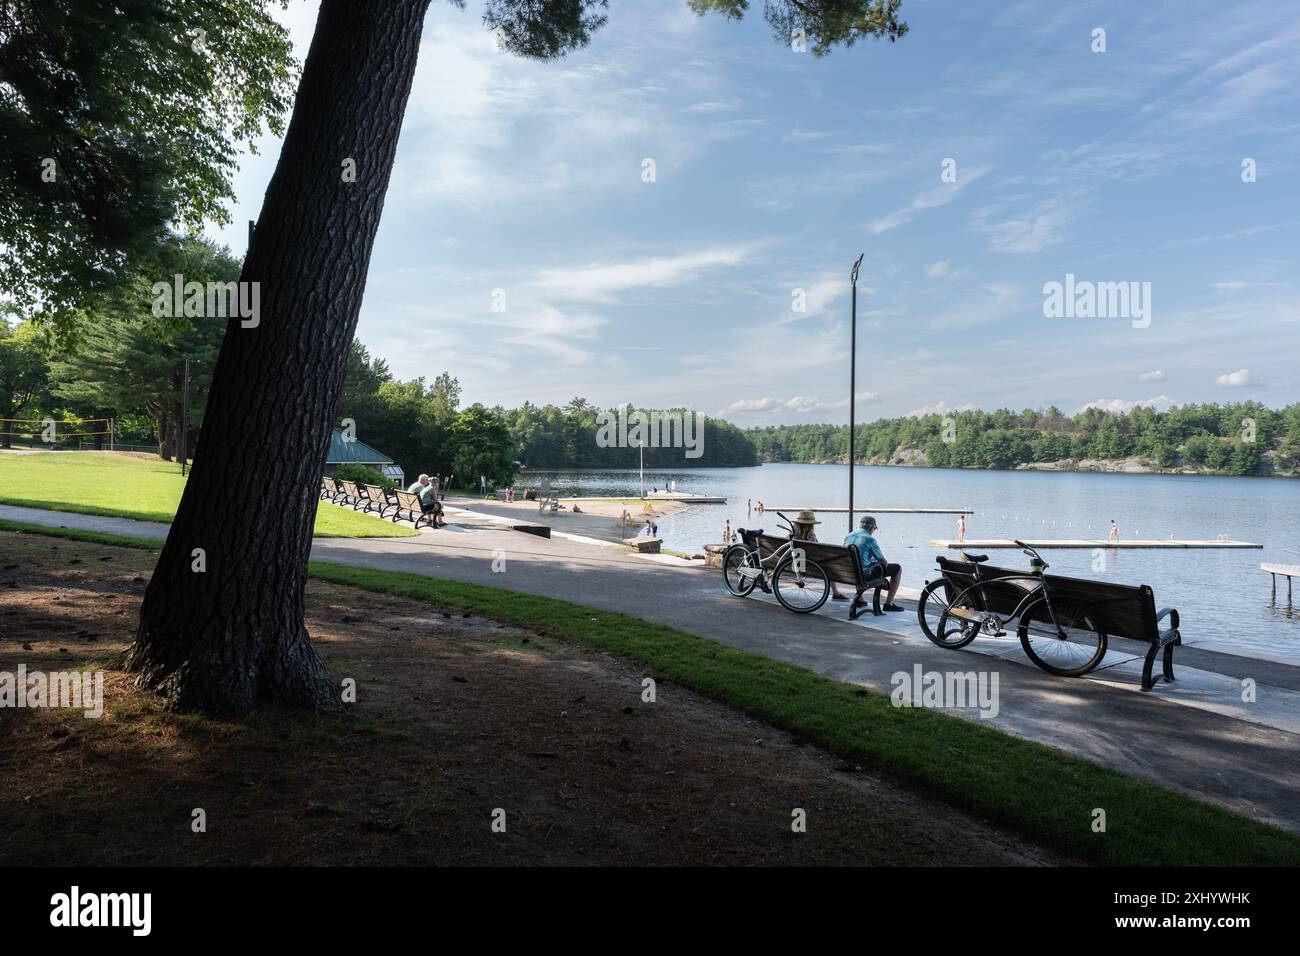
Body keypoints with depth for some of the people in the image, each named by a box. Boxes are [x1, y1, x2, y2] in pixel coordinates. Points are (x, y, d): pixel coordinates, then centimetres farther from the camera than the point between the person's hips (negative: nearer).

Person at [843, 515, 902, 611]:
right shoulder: (869, 539, -15)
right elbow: (883, 562, -8)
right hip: (865, 574, -7)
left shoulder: (848, 536, 6)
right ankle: (888, 604, 11)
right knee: (897, 569, 9)